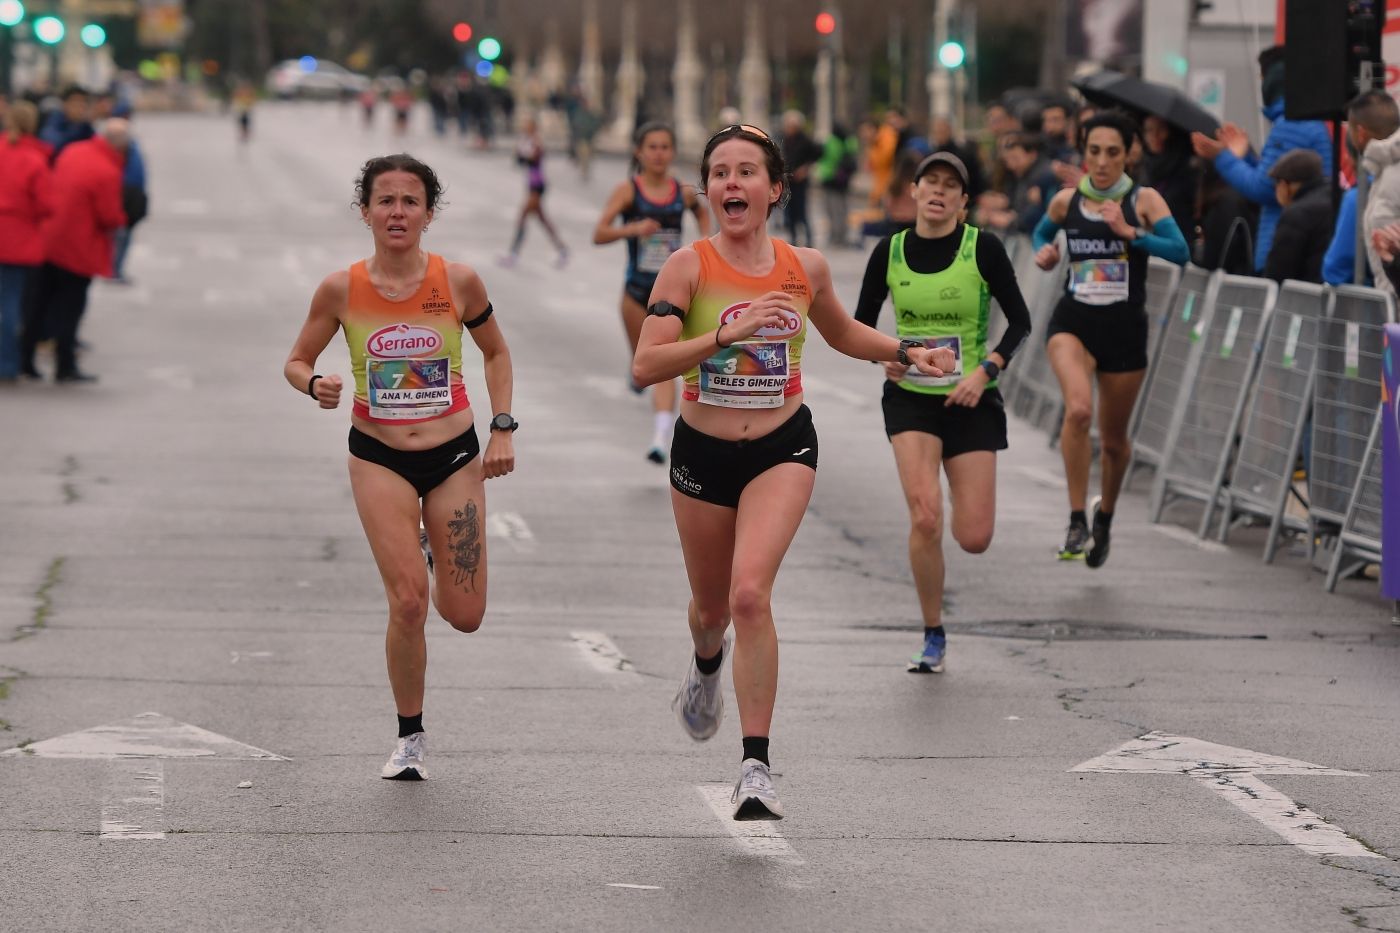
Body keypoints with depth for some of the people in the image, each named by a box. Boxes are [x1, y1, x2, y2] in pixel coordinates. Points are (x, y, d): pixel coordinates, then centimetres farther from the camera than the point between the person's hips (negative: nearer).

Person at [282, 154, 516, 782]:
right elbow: (296, 361, 5)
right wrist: (316, 386, -17)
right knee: (407, 602, -15)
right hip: (379, 458, -1)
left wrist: (503, 428, 2)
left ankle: (434, 556, 38)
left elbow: (495, 353, 10)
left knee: (464, 615, 0)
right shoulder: (342, 289, -7)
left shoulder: (458, 282, -7)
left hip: (455, 457, 1)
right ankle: (410, 737, 6)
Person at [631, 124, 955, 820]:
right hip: (702, 453, 0)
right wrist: (729, 331, -31)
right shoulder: (688, 266, -11)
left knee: (750, 593, -21)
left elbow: (841, 333, 21)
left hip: (783, 450, 0)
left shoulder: (805, 268, -1)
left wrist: (908, 352, 8)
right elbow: (645, 366, -21)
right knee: (712, 605, 17)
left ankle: (756, 766, -17)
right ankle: (707, 664, 58)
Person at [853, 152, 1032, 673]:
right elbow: (860, 325, 9)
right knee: (925, 518, -19)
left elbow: (1020, 323, -3)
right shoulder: (889, 252, -2)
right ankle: (933, 637, 0)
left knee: (974, 540, -5)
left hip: (970, 400, 0)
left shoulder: (983, 249, -8)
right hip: (910, 397, 1)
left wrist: (986, 370, -16)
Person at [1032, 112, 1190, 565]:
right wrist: (1043, 252, 3)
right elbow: (1042, 231, 24)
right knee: (1078, 409, -28)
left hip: (1125, 328, 0)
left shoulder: (1144, 200, -5)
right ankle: (1077, 522, -20)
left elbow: (1180, 251, -18)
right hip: (1073, 321, 0)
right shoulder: (1066, 201, 2)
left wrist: (1129, 232, -27)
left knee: (1113, 438, 12)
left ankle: (1105, 514, 42)